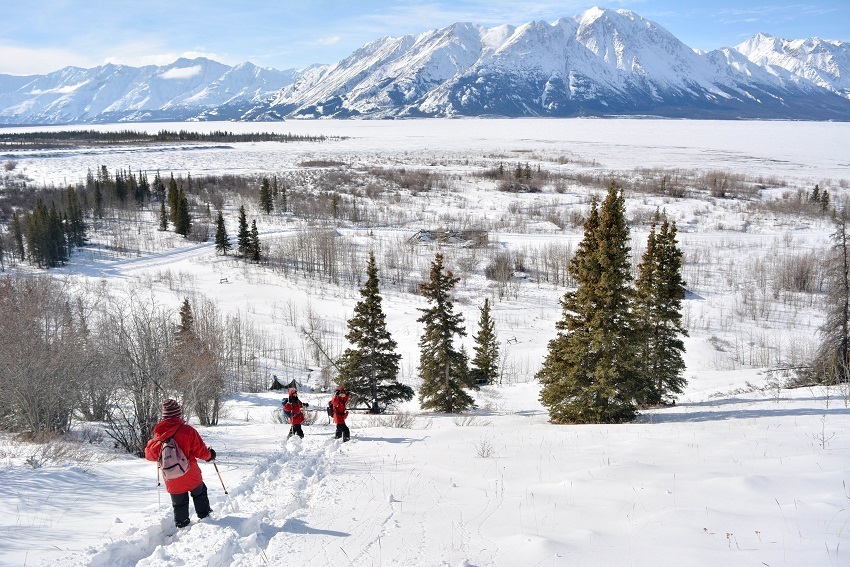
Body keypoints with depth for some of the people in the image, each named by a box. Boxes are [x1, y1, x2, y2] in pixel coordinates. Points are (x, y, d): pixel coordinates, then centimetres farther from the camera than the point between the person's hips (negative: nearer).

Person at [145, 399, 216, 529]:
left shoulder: (158, 434, -7)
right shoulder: (187, 430, -18)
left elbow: (150, 455, 4)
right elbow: (201, 451, -10)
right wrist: (210, 455, 11)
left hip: (172, 482, 3)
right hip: (191, 478, -2)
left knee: (179, 506, 19)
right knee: (200, 493, 25)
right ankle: (205, 517, 34)